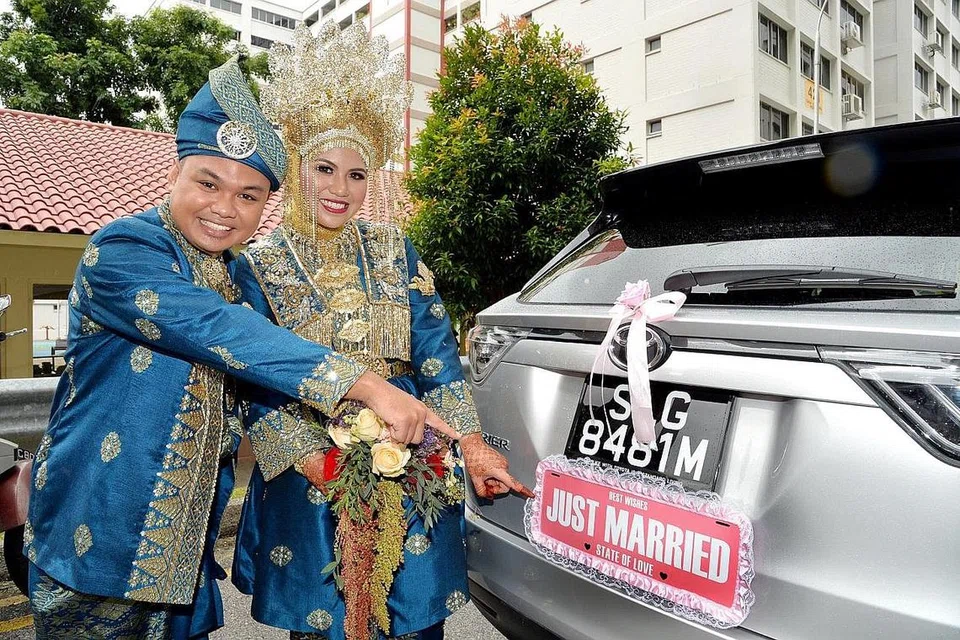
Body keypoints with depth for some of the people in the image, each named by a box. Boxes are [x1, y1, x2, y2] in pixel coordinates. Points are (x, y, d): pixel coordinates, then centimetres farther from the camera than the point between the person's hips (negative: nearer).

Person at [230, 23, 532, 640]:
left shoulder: (395, 252, 4)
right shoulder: (258, 266, -2)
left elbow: (436, 349, 1)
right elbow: (259, 384, -4)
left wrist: (474, 449, -4)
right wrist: (320, 460, -13)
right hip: (314, 476, -1)